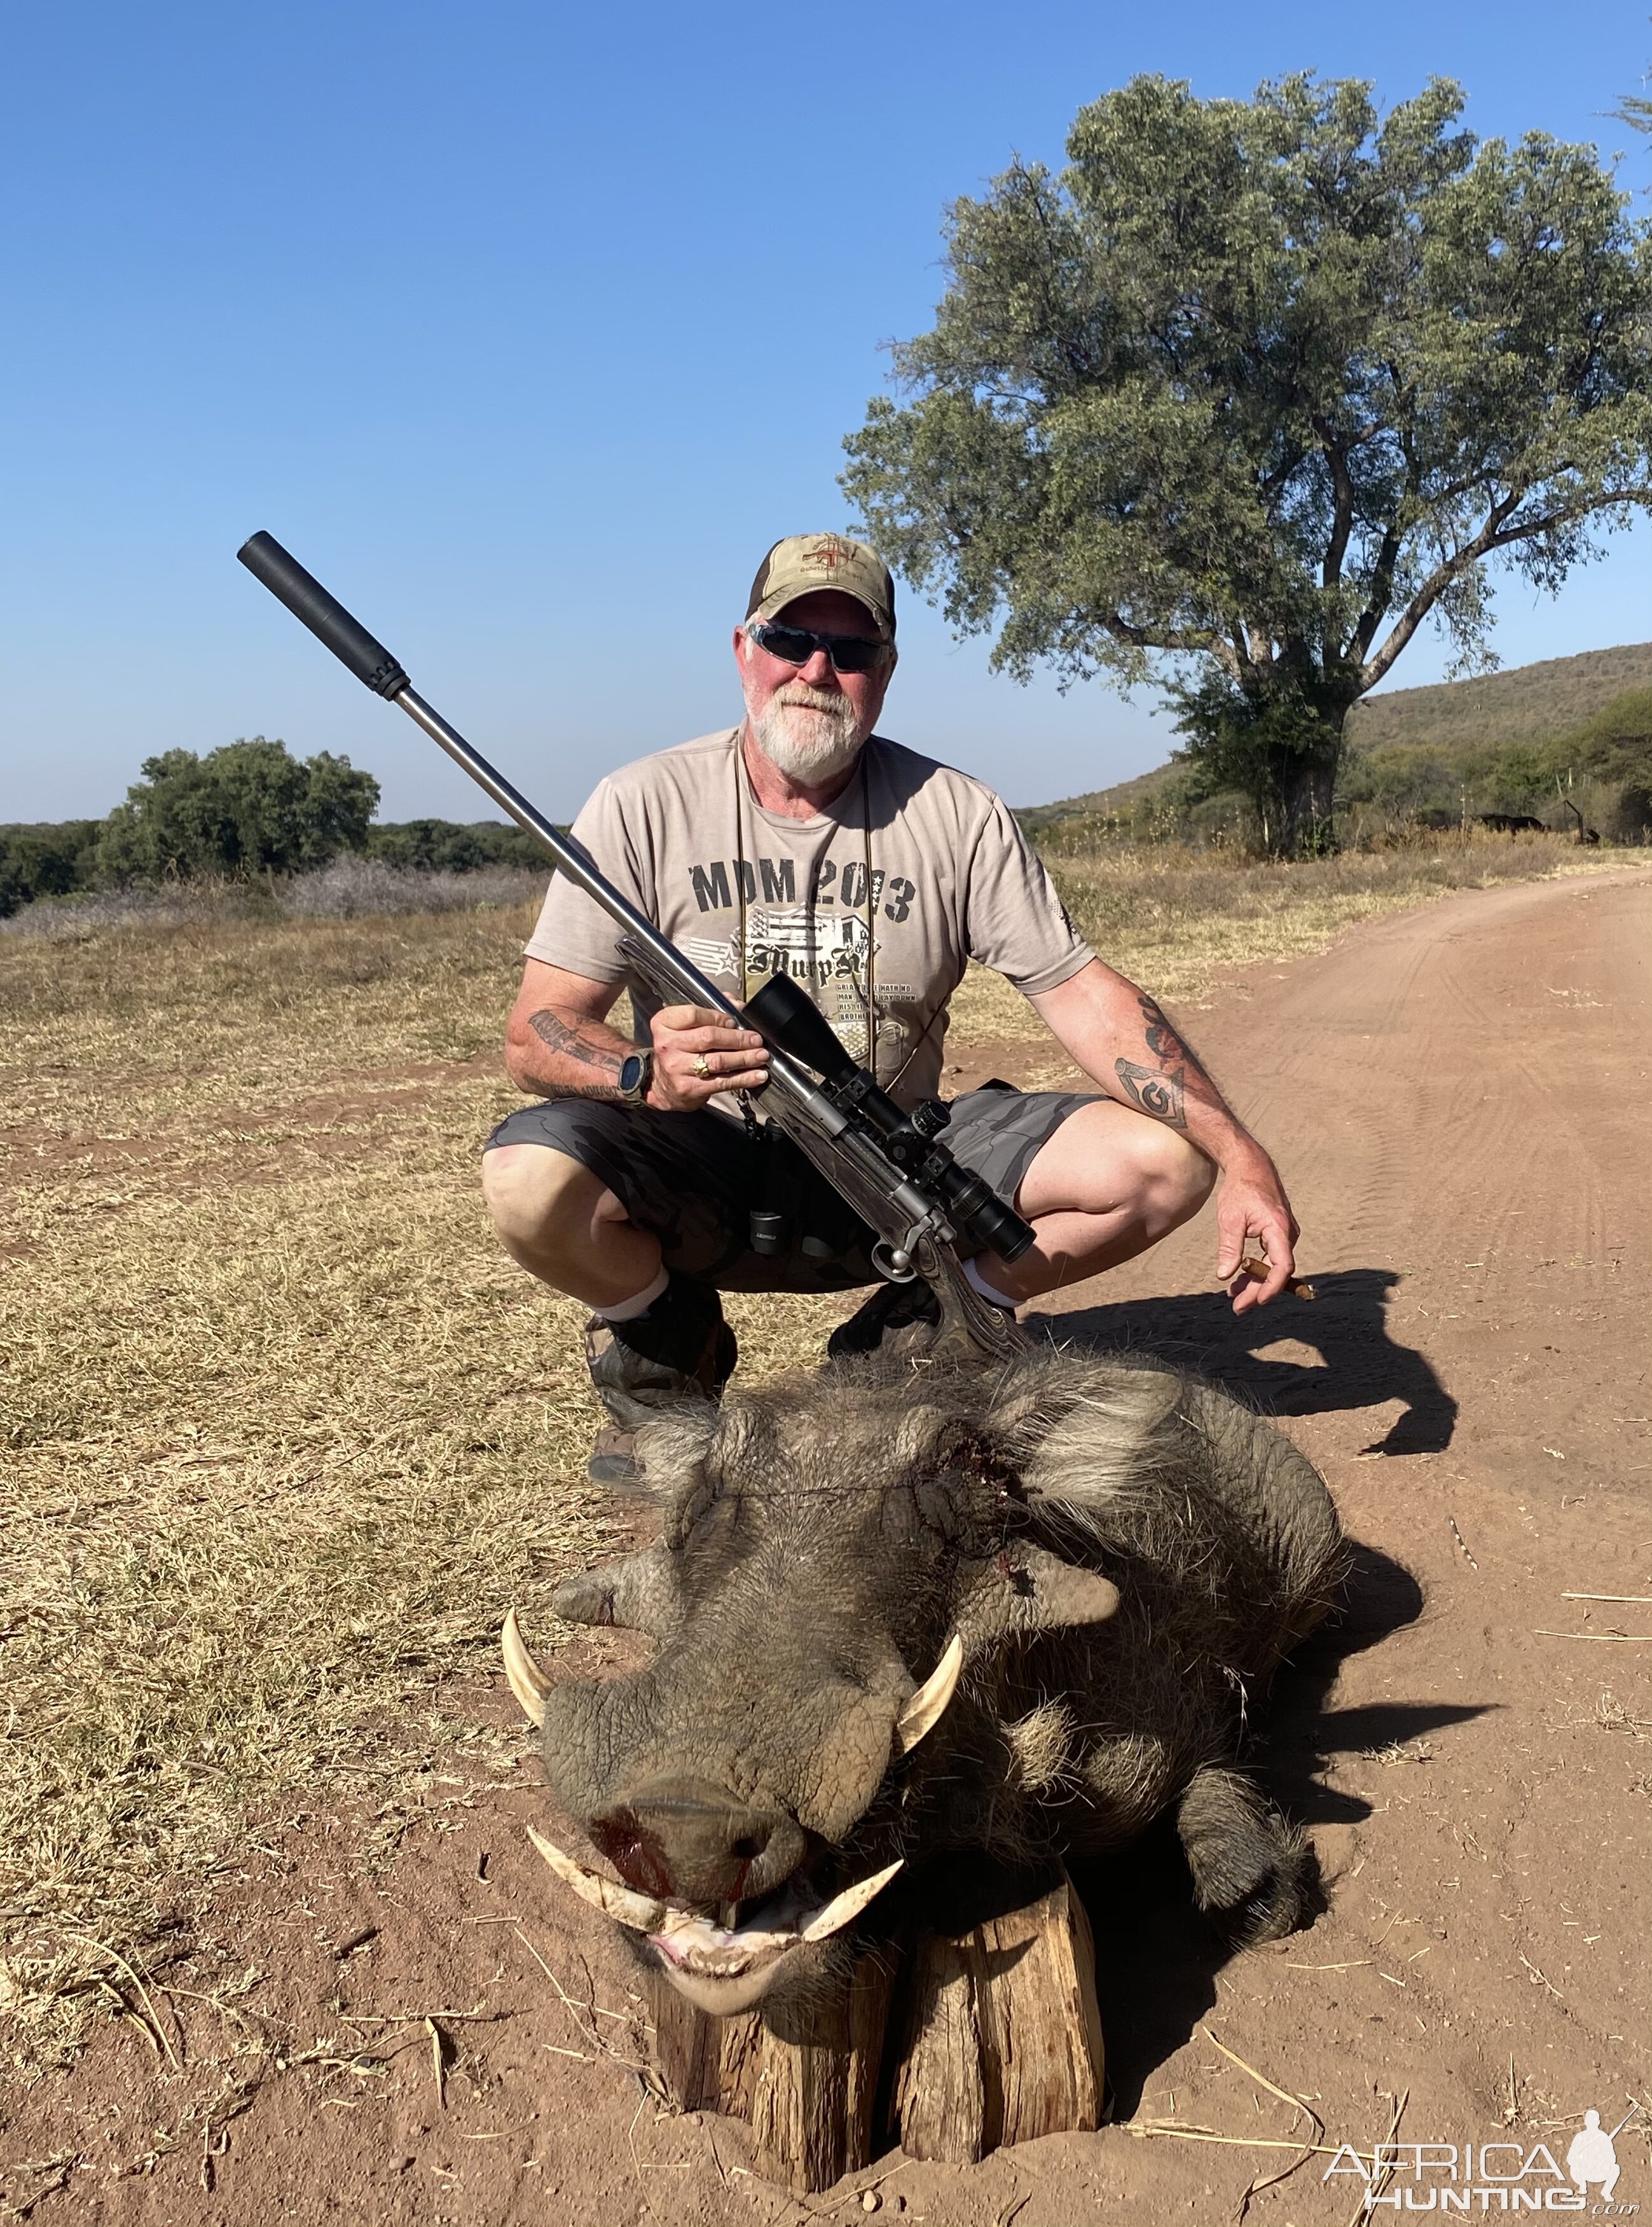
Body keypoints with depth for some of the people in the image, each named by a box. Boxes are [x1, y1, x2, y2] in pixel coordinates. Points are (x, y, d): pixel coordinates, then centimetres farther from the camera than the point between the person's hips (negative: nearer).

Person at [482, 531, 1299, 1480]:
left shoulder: (958, 815, -3)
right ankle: (669, 1347, 3)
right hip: (705, 1172, -1)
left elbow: (1082, 992, -7)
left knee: (1161, 1160, -16)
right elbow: (536, 1032, -10)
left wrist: (1240, 1154, -20)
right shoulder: (646, 805, -7)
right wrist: (648, 1073, -35)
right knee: (532, 1174, -33)